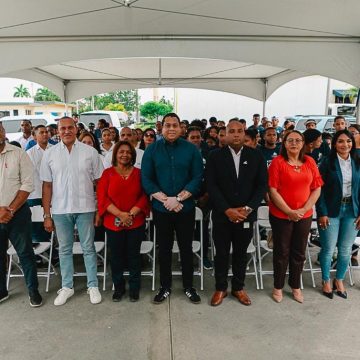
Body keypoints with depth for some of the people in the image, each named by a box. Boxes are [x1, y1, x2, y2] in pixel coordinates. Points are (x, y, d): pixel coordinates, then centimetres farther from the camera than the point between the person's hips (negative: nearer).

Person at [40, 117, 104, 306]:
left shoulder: (90, 152, -2)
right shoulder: (50, 154, 3)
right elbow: (47, 185, 4)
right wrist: (47, 215, 2)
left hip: (85, 208, -1)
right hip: (60, 210, 2)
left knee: (88, 248, 9)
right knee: (64, 249, 13)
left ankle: (93, 285, 22)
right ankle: (67, 286, 28)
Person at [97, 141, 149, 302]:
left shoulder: (138, 173, 3)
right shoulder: (108, 173, 1)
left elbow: (144, 196, -1)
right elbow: (102, 198, -5)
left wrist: (131, 213, -14)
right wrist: (120, 214, -16)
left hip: (136, 223, 0)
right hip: (113, 223, 0)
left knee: (134, 256, 9)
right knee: (116, 256, 10)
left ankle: (134, 288, 25)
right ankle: (118, 287, 28)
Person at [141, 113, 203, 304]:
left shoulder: (191, 149, -2)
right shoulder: (152, 149, 0)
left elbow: (197, 178, -6)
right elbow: (146, 179, -4)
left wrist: (177, 199, -16)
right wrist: (165, 199, -15)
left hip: (186, 208, 0)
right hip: (160, 209, 1)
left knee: (186, 247, 11)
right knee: (164, 249, 12)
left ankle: (188, 286, 28)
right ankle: (165, 287, 28)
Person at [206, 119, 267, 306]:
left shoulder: (256, 156, 1)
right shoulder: (215, 156, -3)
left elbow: (262, 185, -2)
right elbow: (211, 186, -8)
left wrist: (248, 208, -14)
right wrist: (227, 210, -16)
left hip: (246, 215, 1)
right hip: (222, 215, -1)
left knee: (241, 253, 15)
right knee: (221, 253, 11)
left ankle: (238, 287, 33)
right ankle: (220, 288, 29)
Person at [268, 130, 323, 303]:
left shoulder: (310, 162, 2)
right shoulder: (277, 162, -9)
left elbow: (317, 188, 2)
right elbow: (273, 190, -13)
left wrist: (304, 209, -10)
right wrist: (289, 211, -16)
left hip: (304, 216, 3)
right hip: (281, 215, -3)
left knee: (299, 252, 15)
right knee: (282, 252, 10)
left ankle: (295, 286, 34)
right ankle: (278, 287, 27)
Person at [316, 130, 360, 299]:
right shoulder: (327, 162, -6)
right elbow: (319, 189, -7)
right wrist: (322, 213, -12)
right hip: (331, 211, -3)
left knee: (346, 249, 11)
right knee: (328, 248, 4)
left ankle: (339, 280, 31)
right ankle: (326, 281, 24)